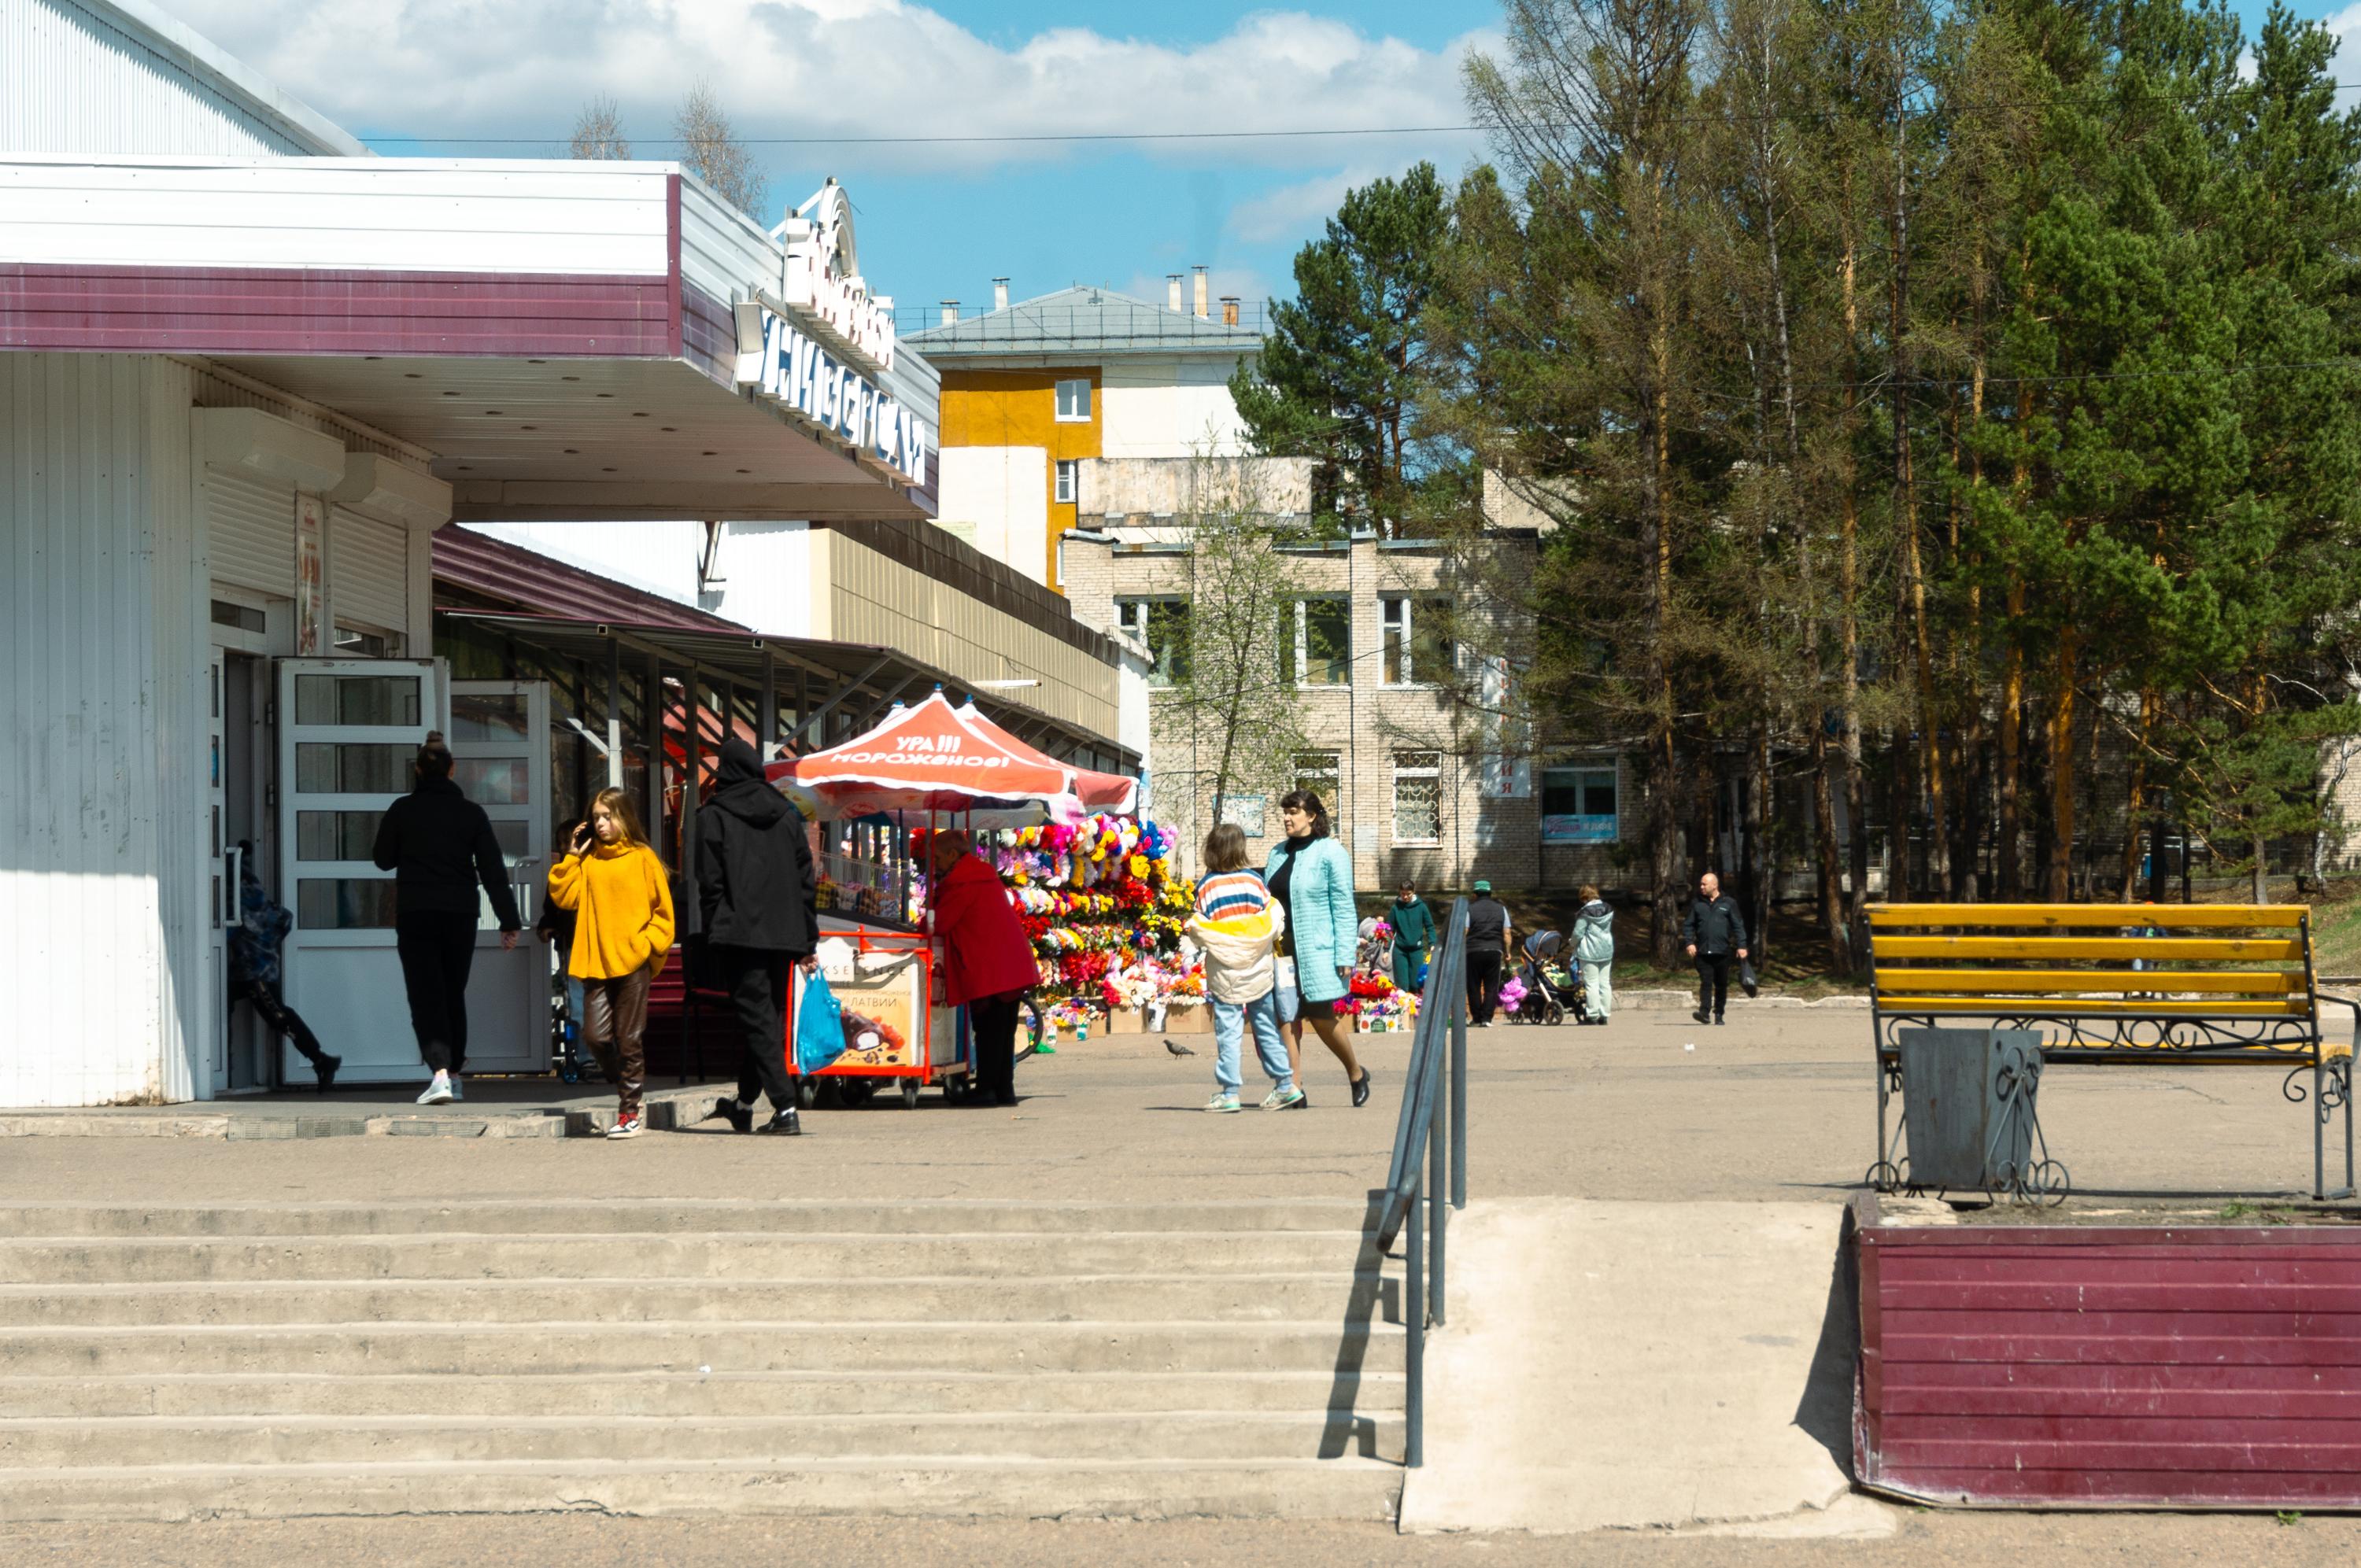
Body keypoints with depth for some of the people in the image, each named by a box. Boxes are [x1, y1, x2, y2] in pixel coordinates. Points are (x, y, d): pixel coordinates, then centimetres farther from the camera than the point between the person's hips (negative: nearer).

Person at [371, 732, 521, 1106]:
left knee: (426, 995, -5)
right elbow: (493, 869, -1)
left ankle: (440, 1072, -23)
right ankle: (454, 1074, 23)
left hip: (414, 914, -2)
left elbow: (383, 860, 8)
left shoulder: (402, 810, -2)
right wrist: (509, 921, 0)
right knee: (454, 994, 16)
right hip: (461, 914, 2)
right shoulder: (471, 812, 1)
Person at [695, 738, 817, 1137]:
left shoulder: (713, 816, -2)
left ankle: (785, 1108, -15)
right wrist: (808, 939, 14)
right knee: (769, 1016, 14)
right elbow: (806, 879, 11)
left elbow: (710, 882, -6)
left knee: (757, 1018, -6)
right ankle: (744, 1104, 25)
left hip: (740, 933, -5)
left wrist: (713, 937, -1)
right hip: (783, 934, 5)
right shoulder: (786, 814, 11)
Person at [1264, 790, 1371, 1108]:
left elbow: (1343, 908, -7)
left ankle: (1356, 1073, 18)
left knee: (1320, 1016, -4)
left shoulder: (1330, 853, -3)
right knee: (1287, 1017, 0)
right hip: (1282, 948, 6)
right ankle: (1294, 1087, 2)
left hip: (1317, 949, -6)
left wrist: (1345, 956, -13)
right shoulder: (1278, 854, 15)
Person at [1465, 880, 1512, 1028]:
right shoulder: (1500, 909, 8)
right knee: (1491, 987, 3)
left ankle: (1477, 1019, 8)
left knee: (1474, 987, 7)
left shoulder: (1470, 909, 0)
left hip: (1474, 951, -2)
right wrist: (1507, 953, 14)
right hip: (1495, 951, 2)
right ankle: (1487, 1018, -6)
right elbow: (1506, 934, 6)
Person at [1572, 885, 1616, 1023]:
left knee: (1591, 983, -3)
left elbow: (1578, 933, -13)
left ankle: (1593, 1015, -4)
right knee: (1605, 983, 10)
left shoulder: (1585, 912, -16)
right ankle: (1605, 1014, 11)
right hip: (1607, 950, 6)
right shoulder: (1608, 909, 4)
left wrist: (1573, 944, 7)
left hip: (1589, 952, -6)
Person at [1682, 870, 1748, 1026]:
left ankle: (1718, 1014, 17)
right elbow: (1689, 925, 11)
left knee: (1722, 985, 7)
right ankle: (1704, 1011, -19)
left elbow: (1738, 926, 5)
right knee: (1706, 982, -12)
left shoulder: (1729, 903, 5)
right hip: (1703, 952, 0)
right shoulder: (1696, 903, 10)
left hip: (1722, 952, 0)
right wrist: (1689, 942, -4)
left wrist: (1741, 946, -3)